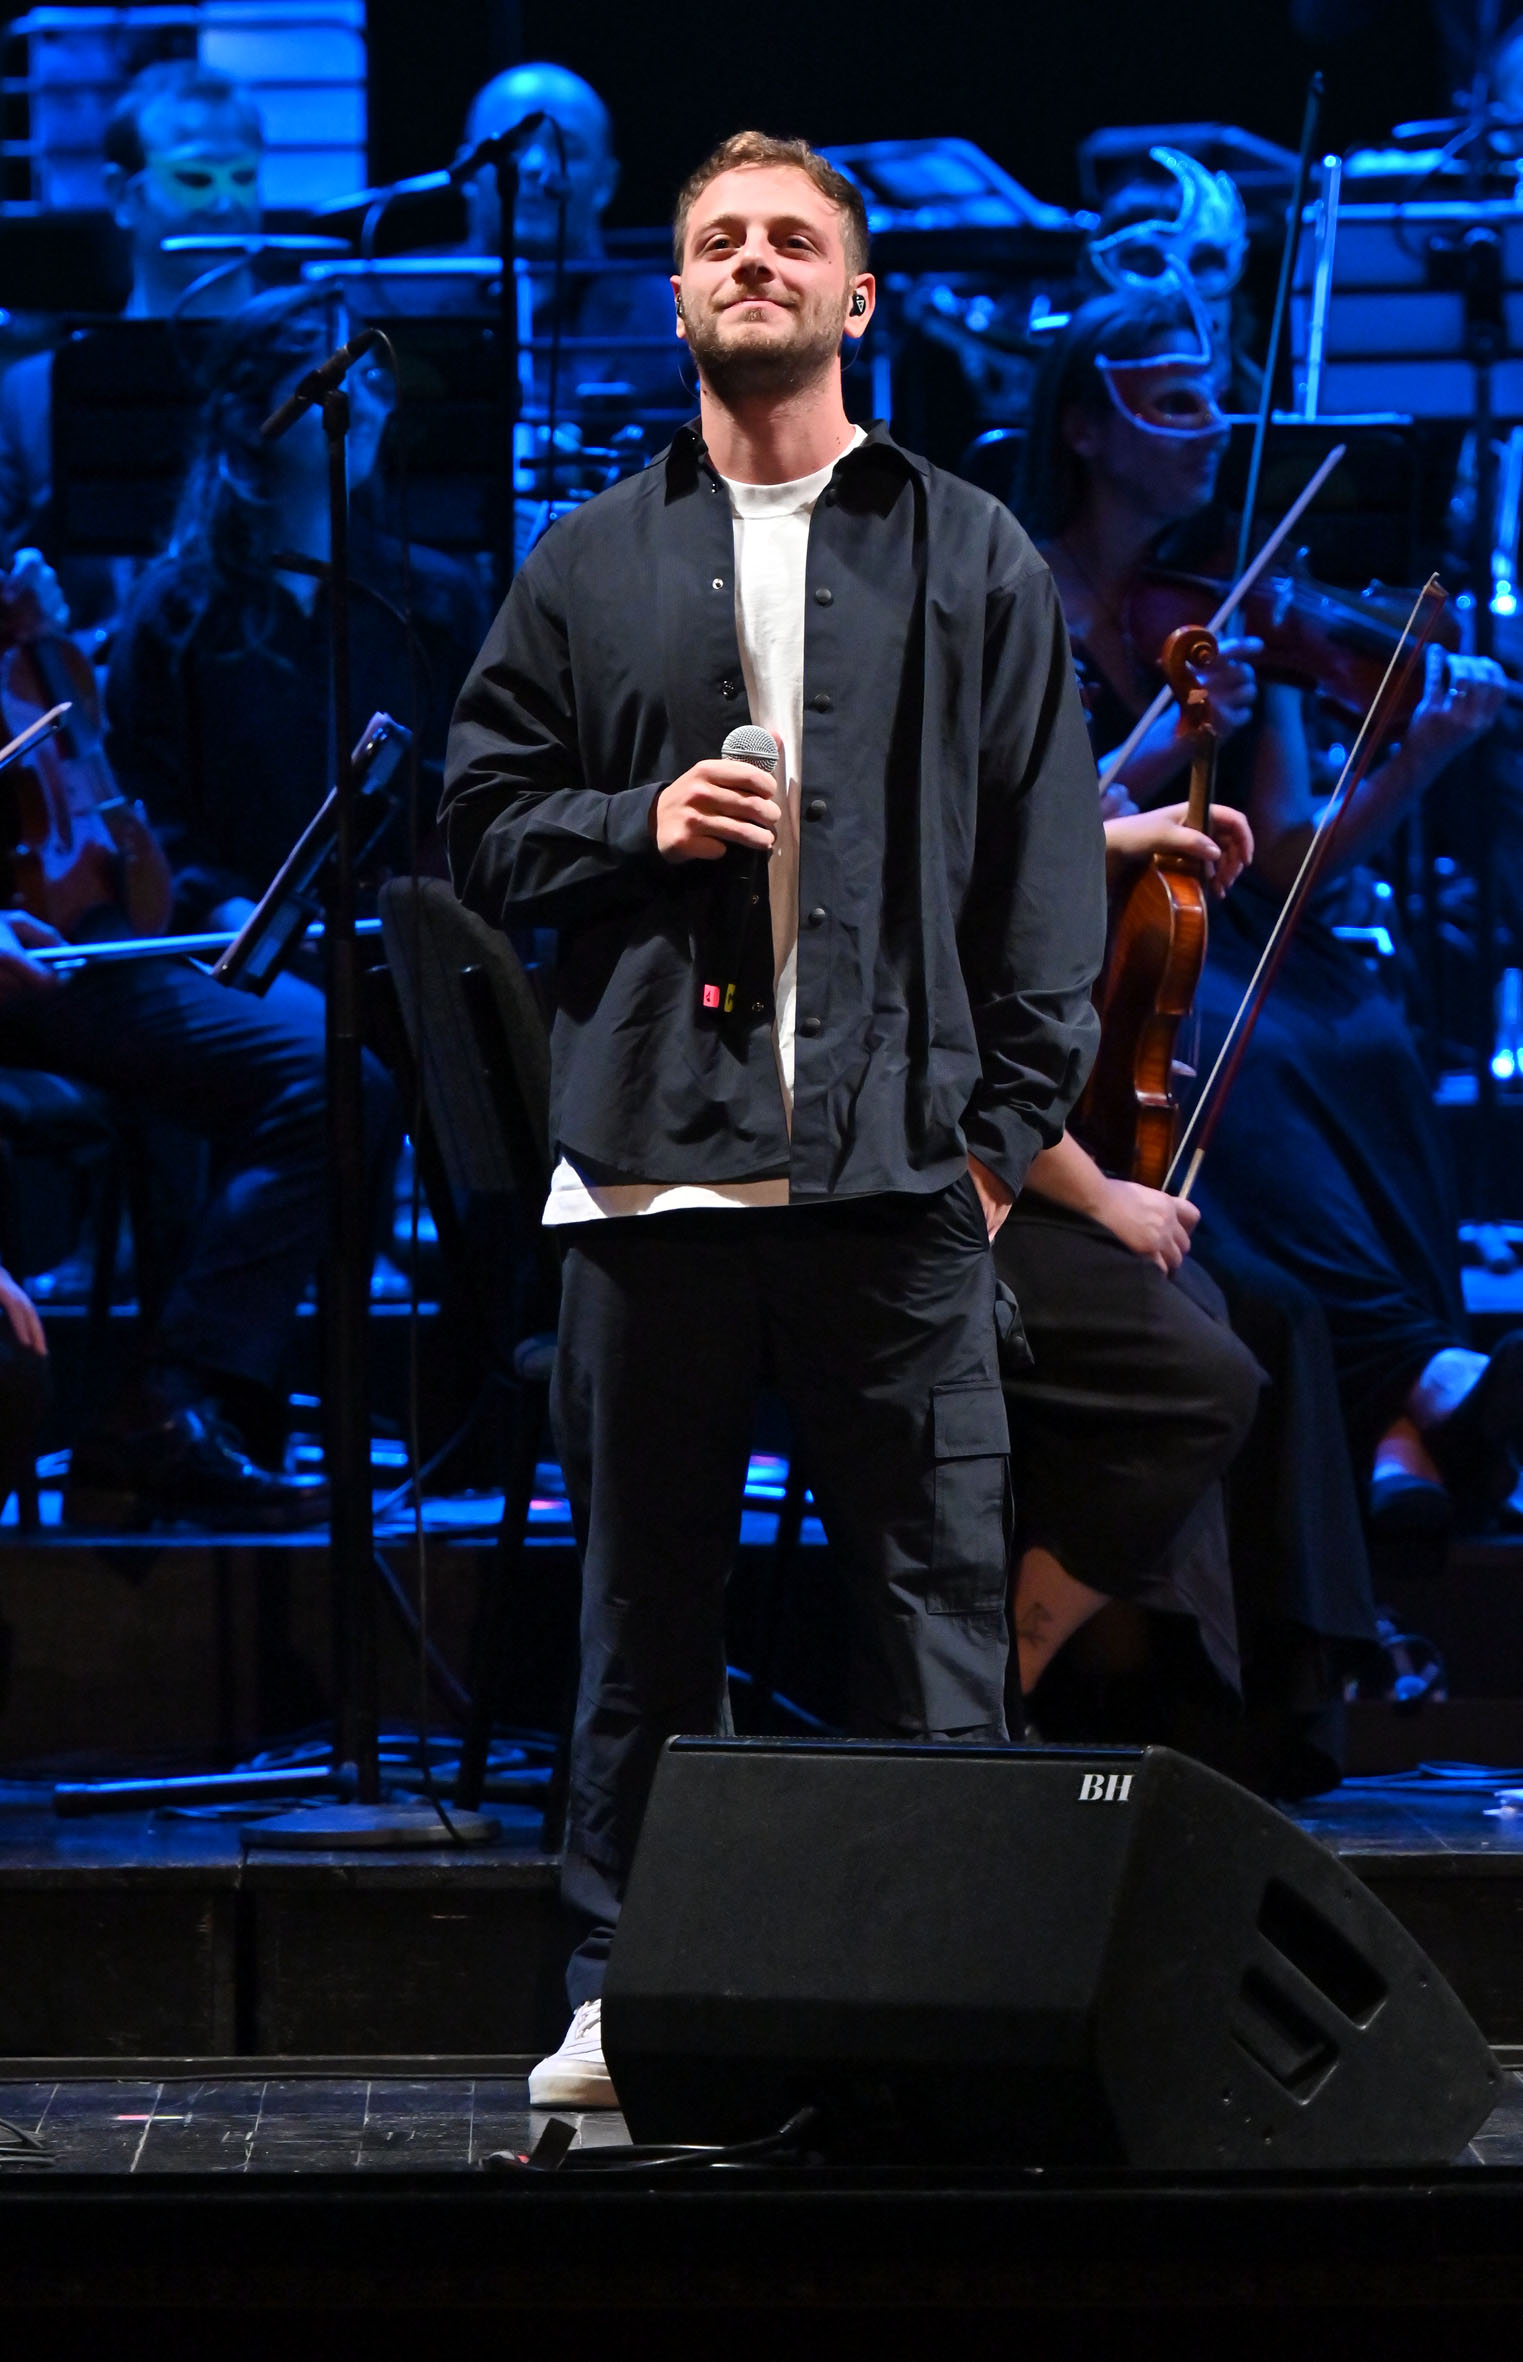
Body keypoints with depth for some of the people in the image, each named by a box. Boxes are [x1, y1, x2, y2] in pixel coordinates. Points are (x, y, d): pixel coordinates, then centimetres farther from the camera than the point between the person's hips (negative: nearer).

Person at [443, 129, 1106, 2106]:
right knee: (648, 1591, 6)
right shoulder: (590, 566, 13)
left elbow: (1047, 853, 7)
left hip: (896, 1162, -1)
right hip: (651, 1158, 1)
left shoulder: (971, 558, 9)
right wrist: (636, 822, -6)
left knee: (938, 1587, -2)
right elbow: (486, 823, 14)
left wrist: (1010, 1113, -1)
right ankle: (619, 1992, 12)